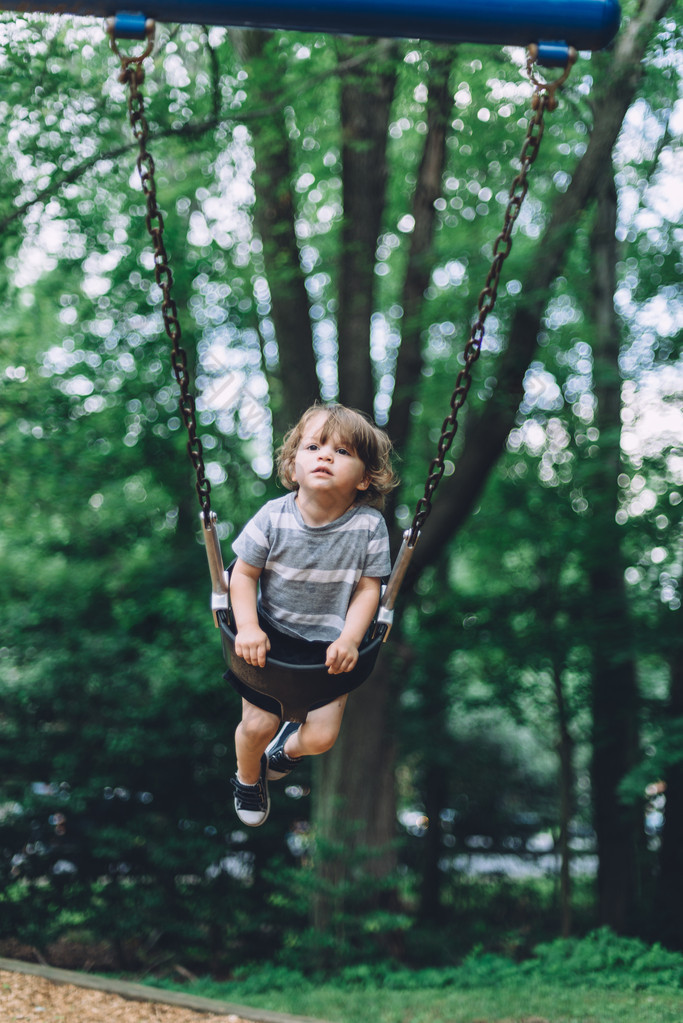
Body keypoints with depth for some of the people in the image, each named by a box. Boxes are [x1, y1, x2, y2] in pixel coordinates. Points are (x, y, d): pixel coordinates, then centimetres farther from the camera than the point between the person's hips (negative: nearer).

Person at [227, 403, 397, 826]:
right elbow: (244, 574, -6)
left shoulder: (369, 525, -16)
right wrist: (248, 627, -18)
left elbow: (368, 589, -8)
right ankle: (247, 777, 34)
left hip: (330, 644, 0)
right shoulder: (274, 518, -16)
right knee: (257, 724, -3)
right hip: (272, 633, 0)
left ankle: (291, 744, 38)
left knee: (321, 737, -3)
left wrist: (349, 639, -21)